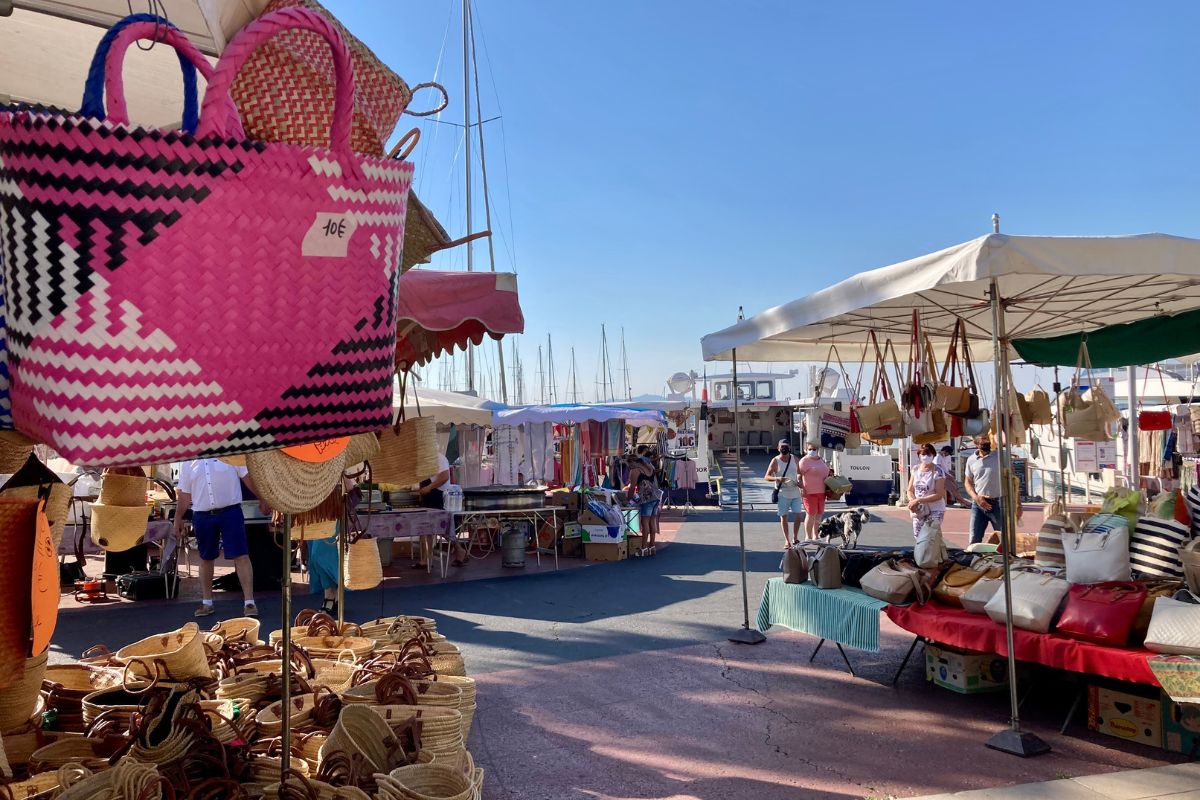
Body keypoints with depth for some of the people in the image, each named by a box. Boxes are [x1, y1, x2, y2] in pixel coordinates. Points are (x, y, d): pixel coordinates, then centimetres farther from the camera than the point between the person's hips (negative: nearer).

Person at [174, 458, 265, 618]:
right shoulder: (188, 463, 10)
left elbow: (248, 476, 0)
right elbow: (184, 494, 15)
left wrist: (262, 497, -5)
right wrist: (178, 519, 15)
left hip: (230, 511, -4)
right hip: (202, 516, 4)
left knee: (241, 556, -8)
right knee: (206, 559, 14)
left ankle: (249, 601, -5)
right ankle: (207, 602, 27)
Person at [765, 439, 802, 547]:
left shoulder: (794, 459, 8)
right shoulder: (775, 461, -3)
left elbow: (799, 472, 20)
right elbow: (767, 476, -4)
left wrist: (799, 482, -1)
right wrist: (777, 478, -23)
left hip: (795, 492, 3)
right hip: (782, 493, -3)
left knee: (797, 515, -3)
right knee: (783, 517, 2)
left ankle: (795, 538, 14)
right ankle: (787, 540, 11)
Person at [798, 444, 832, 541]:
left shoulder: (821, 460, 14)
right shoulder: (805, 461, -9)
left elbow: (825, 472, 32)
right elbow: (799, 475, -15)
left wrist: (830, 471, 11)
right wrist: (802, 489, -24)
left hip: (821, 492, 7)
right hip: (810, 492, -7)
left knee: (819, 515, 10)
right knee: (811, 515, -6)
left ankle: (815, 536, 20)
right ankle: (808, 537, 3)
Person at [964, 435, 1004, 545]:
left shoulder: (1000, 456, -5)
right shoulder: (971, 460, 6)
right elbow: (968, 482, 13)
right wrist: (975, 497, -6)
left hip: (997, 503, -3)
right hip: (978, 504, 3)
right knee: (974, 541, 6)